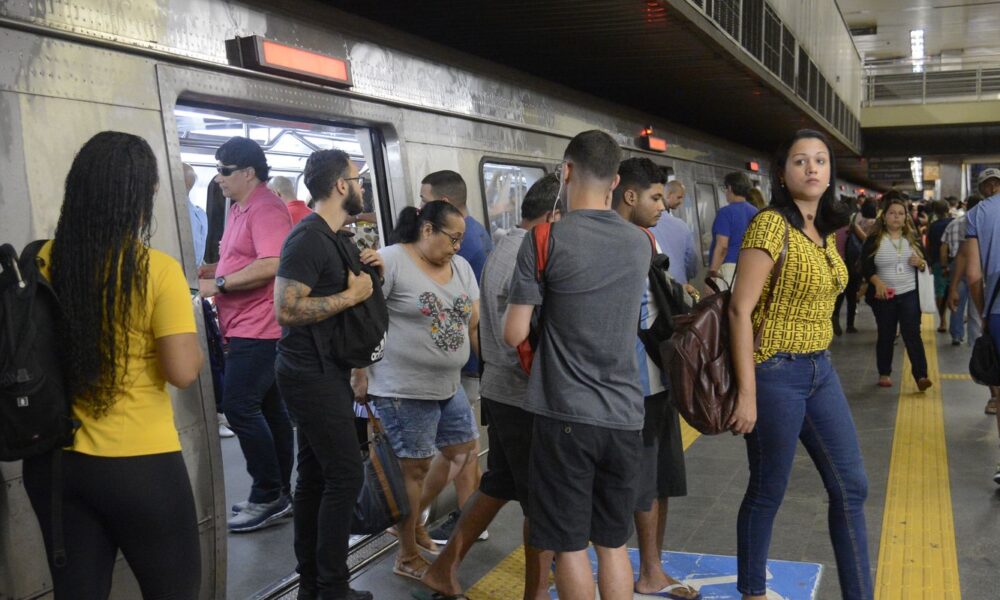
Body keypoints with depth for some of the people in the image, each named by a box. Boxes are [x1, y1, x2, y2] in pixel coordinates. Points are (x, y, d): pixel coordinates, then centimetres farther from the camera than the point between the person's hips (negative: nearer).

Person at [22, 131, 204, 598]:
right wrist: (192, 339, 2)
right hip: (140, 467, -4)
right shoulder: (157, 270, -17)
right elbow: (183, 372, -18)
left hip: (55, 460, 5)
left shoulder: (42, 262, -3)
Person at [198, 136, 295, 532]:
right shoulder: (238, 208, 17)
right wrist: (214, 270, 11)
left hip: (258, 328, -10)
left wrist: (218, 285, -19)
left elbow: (270, 265, -26)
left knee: (239, 407, -11)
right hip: (245, 328, 10)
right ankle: (278, 495, 22)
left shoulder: (265, 209, -14)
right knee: (268, 409, 13)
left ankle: (268, 496, 0)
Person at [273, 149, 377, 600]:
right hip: (310, 374, -10)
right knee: (346, 474, -7)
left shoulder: (337, 238, 14)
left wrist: (369, 270, 6)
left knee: (315, 475, 13)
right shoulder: (308, 238, -17)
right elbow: (286, 309, -24)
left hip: (326, 372, 10)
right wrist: (352, 294, -19)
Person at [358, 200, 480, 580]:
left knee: (464, 452, 15)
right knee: (414, 467, 2)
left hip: (449, 386, 8)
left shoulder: (461, 267, 8)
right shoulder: (391, 261, -14)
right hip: (404, 389, -8)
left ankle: (412, 517, 34)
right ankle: (408, 557, 20)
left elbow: (476, 324, 12)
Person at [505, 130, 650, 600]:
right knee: (613, 543, 16)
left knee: (570, 546, 7)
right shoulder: (640, 242, 6)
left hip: (565, 415, -5)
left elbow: (514, 335, -8)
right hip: (624, 416, 5)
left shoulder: (545, 239, -9)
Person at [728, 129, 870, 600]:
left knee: (851, 487, 11)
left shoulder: (824, 232, 10)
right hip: (777, 372, -8)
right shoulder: (771, 225, -14)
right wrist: (747, 393, -20)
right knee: (767, 492, 6)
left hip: (821, 370, 8)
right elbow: (740, 309, -18)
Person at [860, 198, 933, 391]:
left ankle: (921, 376, -10)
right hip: (884, 296, -1)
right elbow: (865, 267, -8)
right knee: (886, 336, 7)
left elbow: (926, 263, 13)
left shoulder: (912, 238, 8)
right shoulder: (874, 239, -2)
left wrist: (920, 263, -11)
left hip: (910, 294, 1)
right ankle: (884, 374, 21)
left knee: (912, 334, -8)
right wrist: (878, 282, -24)